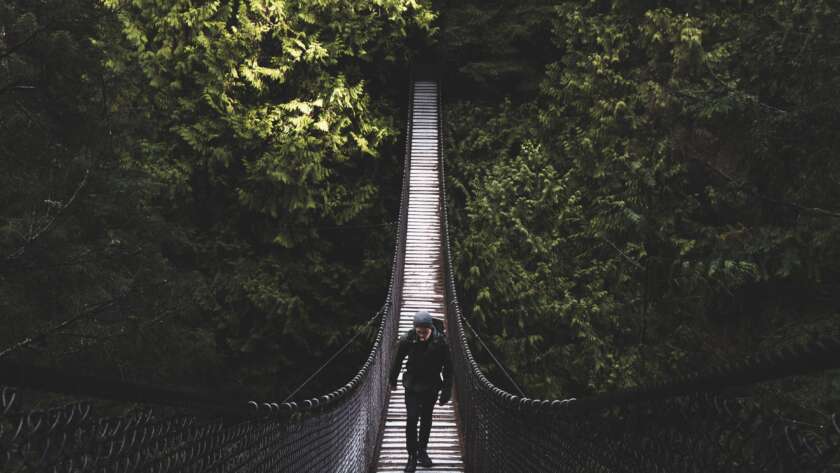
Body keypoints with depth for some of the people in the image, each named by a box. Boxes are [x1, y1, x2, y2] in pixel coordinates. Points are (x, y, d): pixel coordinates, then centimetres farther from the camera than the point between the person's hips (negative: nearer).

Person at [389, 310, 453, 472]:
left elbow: (448, 368, -7)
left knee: (426, 420, 13)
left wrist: (446, 392, -4)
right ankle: (412, 455, 10)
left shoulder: (441, 341, -18)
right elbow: (398, 361, 1)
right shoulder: (407, 339, -17)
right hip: (412, 386, -1)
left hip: (431, 388, 1)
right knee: (411, 420, -4)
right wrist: (393, 381, 12)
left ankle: (422, 450, 32)